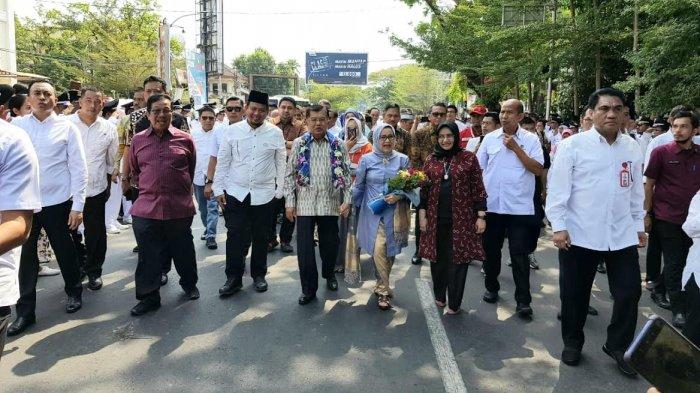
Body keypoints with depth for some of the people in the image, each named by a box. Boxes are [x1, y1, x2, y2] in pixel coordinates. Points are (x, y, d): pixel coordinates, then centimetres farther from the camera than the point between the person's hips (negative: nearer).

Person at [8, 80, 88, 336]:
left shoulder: (66, 127, -3)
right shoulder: (16, 126, 4)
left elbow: (79, 168, -4)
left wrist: (77, 206, -7)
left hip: (58, 203, -2)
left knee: (65, 252, 12)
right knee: (26, 257, 8)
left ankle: (74, 293, 35)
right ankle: (25, 311, 21)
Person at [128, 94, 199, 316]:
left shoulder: (185, 139, 1)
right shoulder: (138, 140, 6)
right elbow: (134, 172, 18)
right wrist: (148, 188, 13)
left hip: (179, 208, -1)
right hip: (146, 209, 1)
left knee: (183, 251, 13)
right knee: (148, 256, 7)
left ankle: (189, 284, 36)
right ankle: (148, 297, 20)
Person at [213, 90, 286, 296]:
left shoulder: (275, 133, 0)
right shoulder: (232, 131, 0)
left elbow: (281, 163, 5)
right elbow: (222, 162, 3)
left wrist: (280, 190, 2)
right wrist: (219, 189, 1)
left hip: (264, 193, 0)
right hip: (236, 192, 0)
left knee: (261, 237, 10)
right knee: (235, 237, 0)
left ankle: (259, 275, 25)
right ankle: (233, 278, 12)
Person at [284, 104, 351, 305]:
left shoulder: (338, 145, 4)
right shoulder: (299, 144, 3)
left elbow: (346, 175, 5)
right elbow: (290, 175, 3)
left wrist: (347, 200, -3)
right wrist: (289, 202, -2)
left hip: (330, 203, 1)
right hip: (304, 204, 0)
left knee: (329, 243, 12)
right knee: (304, 248, 0)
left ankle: (329, 274, 39)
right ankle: (308, 289, 13)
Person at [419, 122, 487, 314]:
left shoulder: (469, 158, 0)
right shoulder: (431, 160, 7)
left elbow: (478, 188, -1)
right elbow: (424, 189, 9)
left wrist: (481, 215, -5)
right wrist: (422, 214, 3)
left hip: (461, 218, -2)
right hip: (436, 218, 3)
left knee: (458, 260, 2)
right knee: (438, 259, 11)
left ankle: (454, 303, 15)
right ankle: (439, 296, 30)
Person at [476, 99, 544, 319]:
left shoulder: (531, 139, -1)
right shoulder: (489, 138, 6)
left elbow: (538, 170, -11)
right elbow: (478, 169, 9)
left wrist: (515, 148, -13)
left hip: (519, 207, -3)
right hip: (491, 205, 3)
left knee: (519, 255, 0)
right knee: (491, 250, 14)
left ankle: (523, 301, 7)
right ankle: (491, 288, 32)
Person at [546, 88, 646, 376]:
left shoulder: (632, 147, 7)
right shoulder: (573, 145, -7)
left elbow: (636, 190, 15)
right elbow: (558, 188, -8)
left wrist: (639, 225, 16)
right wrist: (558, 227, -13)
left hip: (622, 235, 4)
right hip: (579, 235, -3)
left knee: (629, 292, 8)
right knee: (575, 294, 9)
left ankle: (618, 346, 29)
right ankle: (572, 343, 31)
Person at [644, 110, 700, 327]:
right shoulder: (661, 152, -7)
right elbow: (649, 185, -2)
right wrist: (646, 214, -3)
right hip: (666, 218, -4)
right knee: (673, 264, 2)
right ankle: (678, 310, 12)